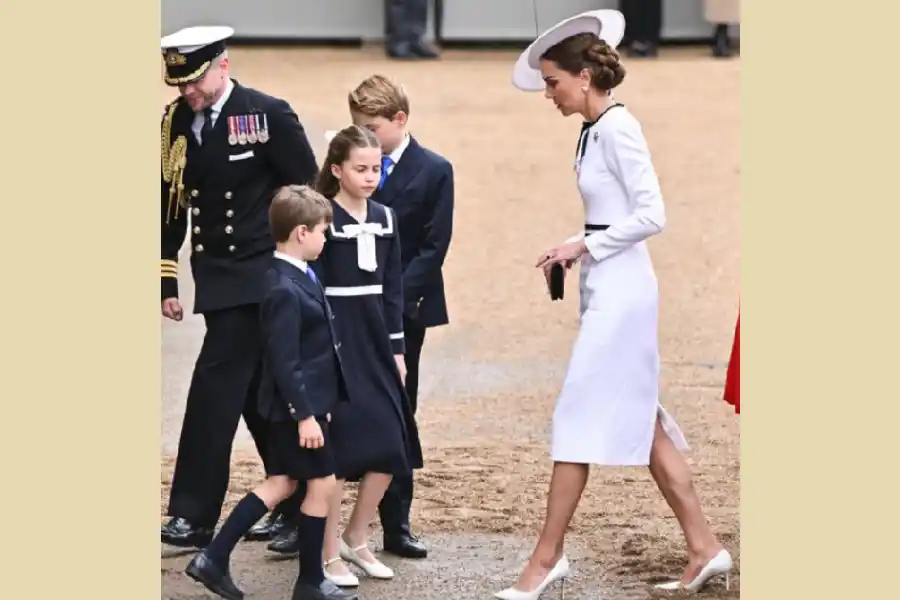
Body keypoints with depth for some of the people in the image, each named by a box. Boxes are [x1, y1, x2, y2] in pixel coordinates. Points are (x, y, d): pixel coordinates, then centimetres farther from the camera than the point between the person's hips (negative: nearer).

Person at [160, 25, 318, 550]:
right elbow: (171, 206, 9)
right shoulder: (176, 123, 5)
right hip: (217, 278, 6)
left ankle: (195, 516, -11)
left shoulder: (270, 116, -9)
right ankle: (295, 507, 24)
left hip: (263, 275, -5)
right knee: (258, 397, 12)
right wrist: (166, 282, 6)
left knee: (216, 386, -13)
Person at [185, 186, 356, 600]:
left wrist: (315, 406, 22)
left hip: (304, 401, 10)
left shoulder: (297, 277, 8)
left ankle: (214, 559, 13)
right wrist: (305, 416, -21)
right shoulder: (285, 291, -23)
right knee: (322, 484, 2)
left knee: (282, 483, 13)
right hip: (297, 406, -10)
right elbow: (284, 363, -23)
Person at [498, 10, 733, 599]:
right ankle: (705, 549, 14)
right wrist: (574, 250, 7)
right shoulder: (596, 131, 13)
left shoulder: (617, 127, -15)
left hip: (620, 289, -10)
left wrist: (583, 246, -14)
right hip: (607, 288, 10)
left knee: (580, 418, -6)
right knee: (641, 422, 11)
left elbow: (652, 214, -19)